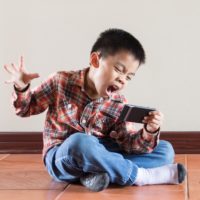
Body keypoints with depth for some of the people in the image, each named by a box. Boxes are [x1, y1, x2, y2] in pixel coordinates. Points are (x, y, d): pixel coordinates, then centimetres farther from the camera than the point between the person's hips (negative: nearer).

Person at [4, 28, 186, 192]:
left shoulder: (119, 105, -2)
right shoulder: (61, 82, -8)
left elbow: (128, 143, -9)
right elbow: (27, 108, 1)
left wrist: (148, 133, -30)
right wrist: (21, 88, -20)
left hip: (97, 154, 4)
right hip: (61, 157, -3)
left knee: (165, 150, -7)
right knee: (79, 141, -42)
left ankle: (99, 172, -28)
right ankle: (140, 176, -25)